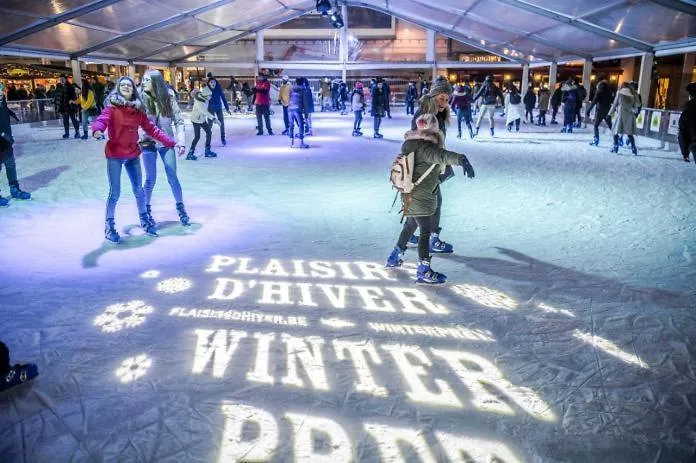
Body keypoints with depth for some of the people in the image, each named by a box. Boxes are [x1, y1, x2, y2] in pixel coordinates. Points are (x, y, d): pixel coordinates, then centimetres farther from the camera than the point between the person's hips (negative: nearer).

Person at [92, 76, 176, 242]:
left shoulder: (137, 109, 5)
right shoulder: (112, 106, -7)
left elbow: (151, 129, 7)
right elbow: (101, 120, -23)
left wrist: (171, 142, 3)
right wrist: (97, 130, -47)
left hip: (133, 154, 4)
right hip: (115, 154, -4)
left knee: (138, 190, 14)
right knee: (115, 192, -2)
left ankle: (144, 221, 31)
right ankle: (109, 227, 13)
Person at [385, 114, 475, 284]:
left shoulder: (411, 143, 6)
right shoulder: (424, 147, -22)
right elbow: (440, 155, -42)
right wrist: (461, 159, -56)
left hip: (410, 193, 10)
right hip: (419, 197, -10)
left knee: (410, 225, 26)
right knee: (426, 230, -3)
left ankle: (394, 258, 38)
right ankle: (424, 271, 2)